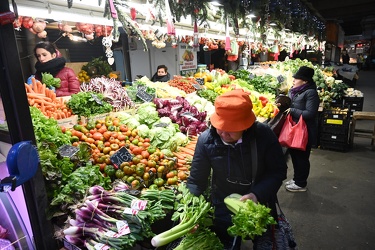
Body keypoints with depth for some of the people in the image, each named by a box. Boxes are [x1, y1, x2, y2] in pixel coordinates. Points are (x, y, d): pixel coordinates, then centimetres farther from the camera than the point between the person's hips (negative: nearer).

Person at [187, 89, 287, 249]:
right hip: (223, 210, 0)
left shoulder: (264, 135, -24)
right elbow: (196, 181, -14)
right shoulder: (206, 140, -22)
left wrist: (257, 195, -29)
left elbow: (278, 171, -14)